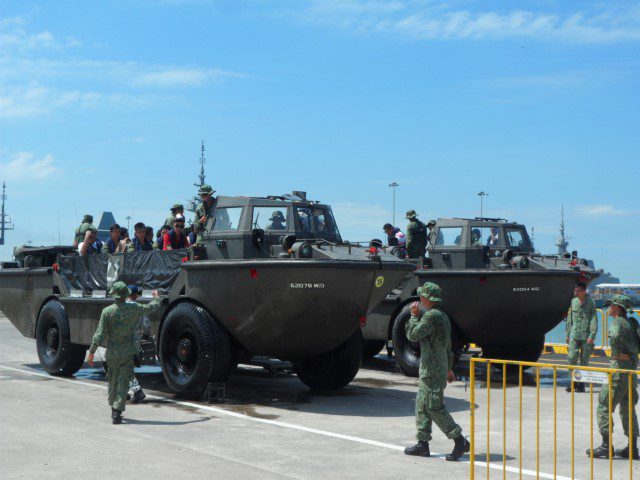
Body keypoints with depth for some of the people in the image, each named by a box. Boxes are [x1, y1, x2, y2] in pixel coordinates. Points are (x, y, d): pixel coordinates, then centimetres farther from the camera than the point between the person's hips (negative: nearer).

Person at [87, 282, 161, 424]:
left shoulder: (107, 311, -8)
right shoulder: (134, 309, -4)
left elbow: (100, 334, -10)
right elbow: (152, 307, 13)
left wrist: (91, 351, -4)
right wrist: (156, 297, 34)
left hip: (112, 353, 1)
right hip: (128, 353, -1)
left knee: (112, 382, 18)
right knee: (123, 383, -2)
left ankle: (113, 408, 33)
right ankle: (117, 412, -11)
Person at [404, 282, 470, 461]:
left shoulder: (431, 316, -17)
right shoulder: (442, 316, 17)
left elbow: (413, 335, -19)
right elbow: (448, 347, 24)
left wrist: (414, 315, -6)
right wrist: (449, 369, 30)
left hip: (432, 371, -10)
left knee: (435, 407, -9)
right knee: (421, 406, 13)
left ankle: (460, 441, -9)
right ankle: (423, 443, 16)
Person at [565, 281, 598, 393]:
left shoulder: (591, 303, -3)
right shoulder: (573, 302, 10)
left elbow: (594, 320, -7)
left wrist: (592, 336, -14)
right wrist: (567, 334, 14)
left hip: (586, 336, -3)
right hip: (574, 335, 3)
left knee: (584, 360, 2)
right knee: (572, 358, -6)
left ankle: (581, 384, 10)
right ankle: (573, 382, 7)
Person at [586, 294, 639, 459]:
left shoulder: (618, 322, -13)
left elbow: (615, 337, -32)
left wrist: (619, 354, -19)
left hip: (619, 368, -9)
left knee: (604, 407, -3)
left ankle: (606, 446, -6)